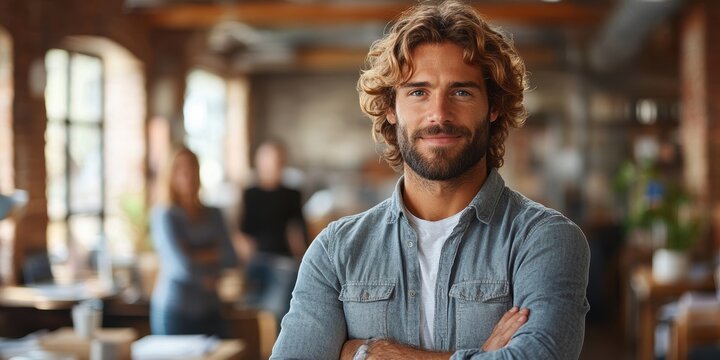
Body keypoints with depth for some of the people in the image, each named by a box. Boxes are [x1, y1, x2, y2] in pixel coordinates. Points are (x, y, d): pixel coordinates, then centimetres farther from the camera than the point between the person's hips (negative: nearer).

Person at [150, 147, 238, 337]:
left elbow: (231, 257, 2)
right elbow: (181, 264, -14)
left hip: (209, 309, 5)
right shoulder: (164, 215, -5)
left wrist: (200, 256, -10)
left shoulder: (213, 214, 12)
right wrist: (205, 278, 0)